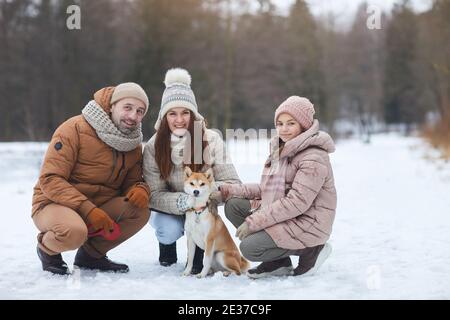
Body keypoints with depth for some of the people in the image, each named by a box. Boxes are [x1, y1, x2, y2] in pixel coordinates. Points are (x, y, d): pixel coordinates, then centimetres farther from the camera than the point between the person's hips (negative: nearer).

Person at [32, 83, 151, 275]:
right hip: (55, 204, -6)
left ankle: (91, 254, 3)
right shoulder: (75, 129, -16)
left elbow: (133, 181, 12)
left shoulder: (134, 144, 3)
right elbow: (50, 179, -20)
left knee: (140, 210, -19)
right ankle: (47, 248, 1)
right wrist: (87, 209, -30)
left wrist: (141, 190, -16)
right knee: (74, 231, -38)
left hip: (100, 206, 6)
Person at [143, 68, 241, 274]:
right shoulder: (154, 147, -17)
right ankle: (167, 248, 9)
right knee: (169, 231, -29)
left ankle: (197, 256, 4)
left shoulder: (210, 140, -18)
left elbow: (232, 184, -18)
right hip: (168, 210, 1)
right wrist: (183, 202, -38)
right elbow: (155, 194, -18)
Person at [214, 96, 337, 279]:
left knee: (249, 248, -21)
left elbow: (296, 202, -25)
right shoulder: (281, 150, 12)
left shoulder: (314, 159, -18)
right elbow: (266, 189, 13)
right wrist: (227, 191, 0)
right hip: (283, 215, 10)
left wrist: (253, 222, -23)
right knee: (233, 206, -3)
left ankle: (310, 250, -2)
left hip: (307, 224, -9)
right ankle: (278, 263, 0)